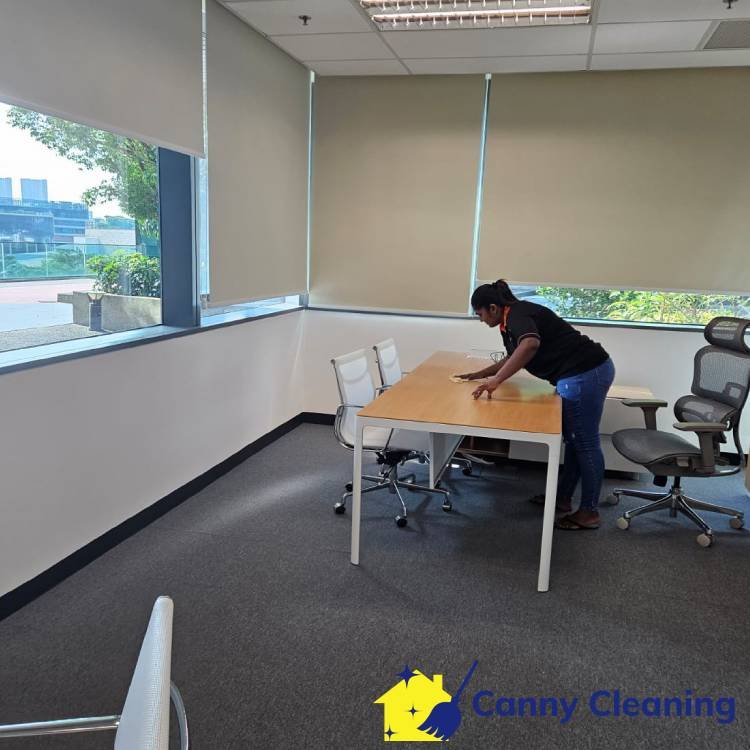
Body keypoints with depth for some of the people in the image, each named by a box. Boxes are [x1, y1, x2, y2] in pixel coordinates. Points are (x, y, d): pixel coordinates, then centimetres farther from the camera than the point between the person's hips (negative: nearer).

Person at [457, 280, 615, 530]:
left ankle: (589, 513, 11)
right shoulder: (513, 319, 17)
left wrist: (496, 380, -36)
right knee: (574, 439, 17)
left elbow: (531, 344, -37)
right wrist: (479, 375, 32)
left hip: (585, 374, -10)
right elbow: (514, 358, 34)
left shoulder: (517, 314, -14)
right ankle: (563, 498, 31)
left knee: (585, 442, -1)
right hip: (588, 372, 10)